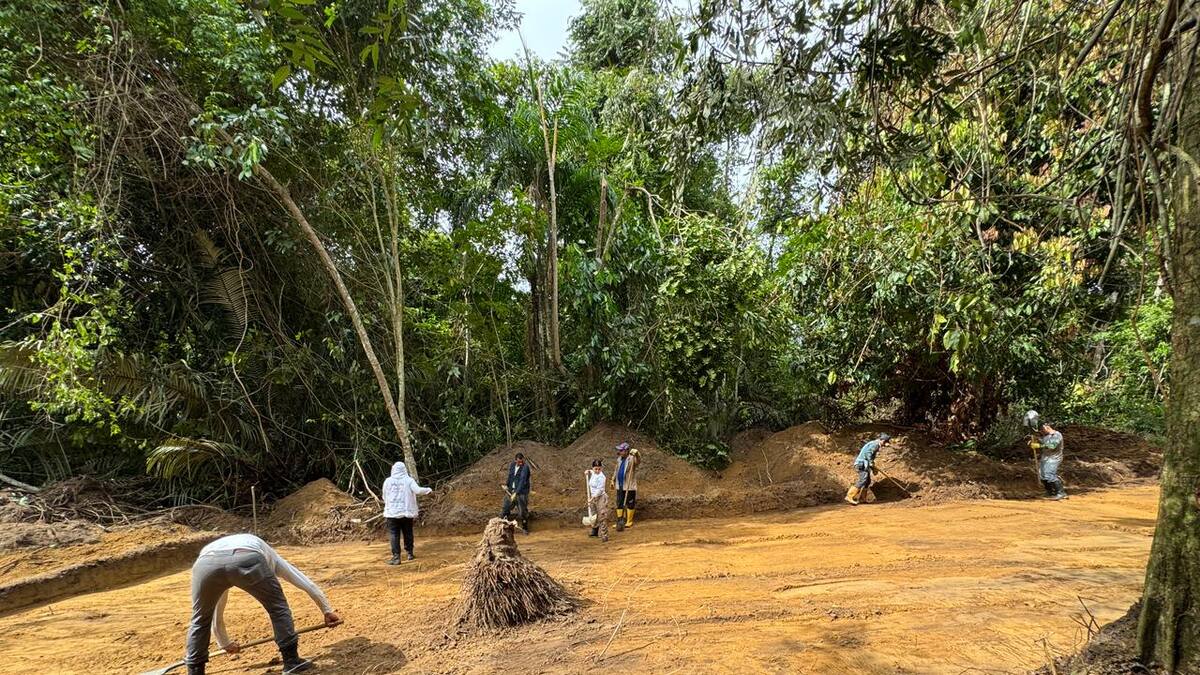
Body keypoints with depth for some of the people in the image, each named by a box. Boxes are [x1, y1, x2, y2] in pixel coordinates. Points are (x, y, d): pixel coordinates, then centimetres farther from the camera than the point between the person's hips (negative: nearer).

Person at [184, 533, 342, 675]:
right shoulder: (269, 556, 42)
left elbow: (216, 615, 56)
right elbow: (307, 584, 42)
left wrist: (225, 643, 71)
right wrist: (327, 610, 52)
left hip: (205, 564, 3)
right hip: (248, 559, -2)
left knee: (200, 620, 28)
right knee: (278, 608, 19)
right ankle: (292, 661, 23)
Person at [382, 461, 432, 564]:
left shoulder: (388, 481, 1)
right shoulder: (409, 480, -4)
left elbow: (384, 497, 9)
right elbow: (417, 490, -15)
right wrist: (428, 490, 3)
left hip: (392, 512, -1)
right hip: (407, 512, 1)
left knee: (394, 535, 1)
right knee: (408, 533, 14)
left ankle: (396, 557, -3)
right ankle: (410, 553, 24)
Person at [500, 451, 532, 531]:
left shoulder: (525, 467, -18)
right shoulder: (512, 465, 2)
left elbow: (522, 481, -25)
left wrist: (516, 493, -32)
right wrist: (507, 484, 5)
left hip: (521, 492, -5)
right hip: (511, 490, 5)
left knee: (523, 511, 1)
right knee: (506, 508, 6)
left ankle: (525, 528, 18)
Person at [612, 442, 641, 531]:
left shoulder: (632, 459, -13)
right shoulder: (619, 459, 9)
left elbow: (638, 461, -35)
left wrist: (636, 454, -54)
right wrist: (613, 480, 25)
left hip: (629, 486, -7)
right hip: (619, 486, 7)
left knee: (630, 504, 4)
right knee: (619, 503, 10)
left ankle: (629, 521, 16)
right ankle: (619, 521, 20)